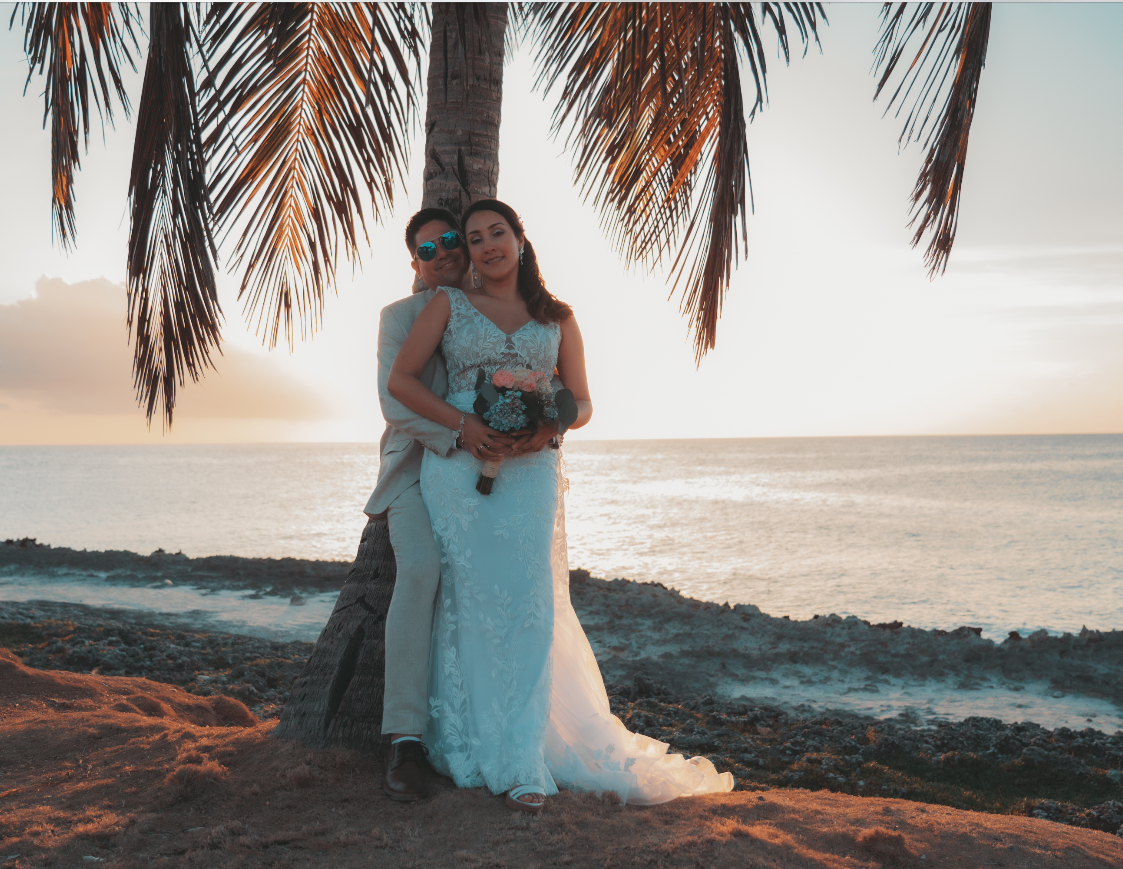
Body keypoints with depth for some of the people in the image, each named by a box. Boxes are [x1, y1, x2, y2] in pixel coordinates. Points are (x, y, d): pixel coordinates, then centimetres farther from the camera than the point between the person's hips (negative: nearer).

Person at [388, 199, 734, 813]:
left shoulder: (557, 318, 13)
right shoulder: (449, 304, 9)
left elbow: (581, 403, 13)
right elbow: (401, 379, 2)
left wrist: (547, 429, -10)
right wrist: (466, 424, -11)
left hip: (530, 473, 1)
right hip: (457, 471, 0)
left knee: (528, 605, -7)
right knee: (466, 605, 0)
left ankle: (521, 762, -3)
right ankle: (469, 750, 12)